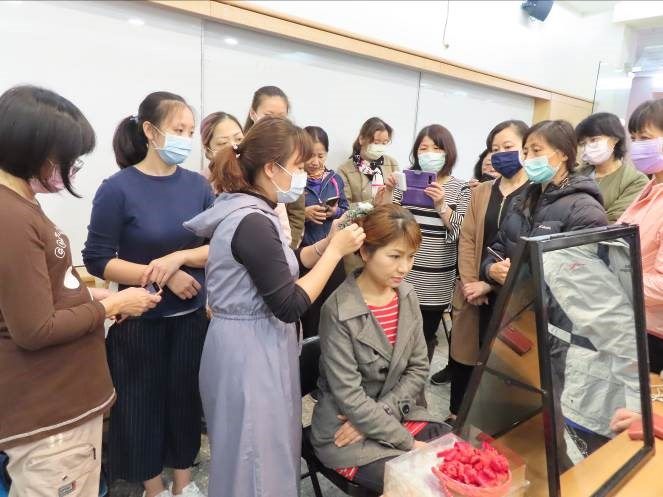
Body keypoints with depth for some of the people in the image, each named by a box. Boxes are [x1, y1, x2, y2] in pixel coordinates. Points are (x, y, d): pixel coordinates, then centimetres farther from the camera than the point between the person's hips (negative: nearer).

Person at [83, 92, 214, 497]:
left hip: (193, 315, 3)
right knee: (143, 403, 13)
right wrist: (162, 277, -18)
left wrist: (178, 257, -19)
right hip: (141, 319, -2)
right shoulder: (118, 189, -12)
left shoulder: (197, 185, -2)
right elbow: (97, 260, -12)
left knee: (187, 398, 15)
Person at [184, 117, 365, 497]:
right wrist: (335, 251, -16)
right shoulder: (253, 223, -24)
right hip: (251, 350, -10)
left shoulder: (246, 211, 7)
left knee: (270, 447, 25)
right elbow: (290, 306, -23)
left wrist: (327, 244, 3)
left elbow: (278, 268, 14)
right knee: (259, 456, 10)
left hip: (252, 344, 10)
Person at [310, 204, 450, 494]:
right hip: (348, 432, -5)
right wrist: (408, 442, -18)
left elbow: (419, 370, 1)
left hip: (400, 416, 6)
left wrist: (381, 413, -13)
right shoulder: (339, 311, -23)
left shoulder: (407, 297, -3)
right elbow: (350, 398, -21)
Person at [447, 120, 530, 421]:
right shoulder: (480, 192, 12)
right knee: (464, 352, 11)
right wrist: (470, 283, -7)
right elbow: (467, 240, 6)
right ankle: (456, 415, 29)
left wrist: (492, 283, -15)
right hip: (474, 292, 4)